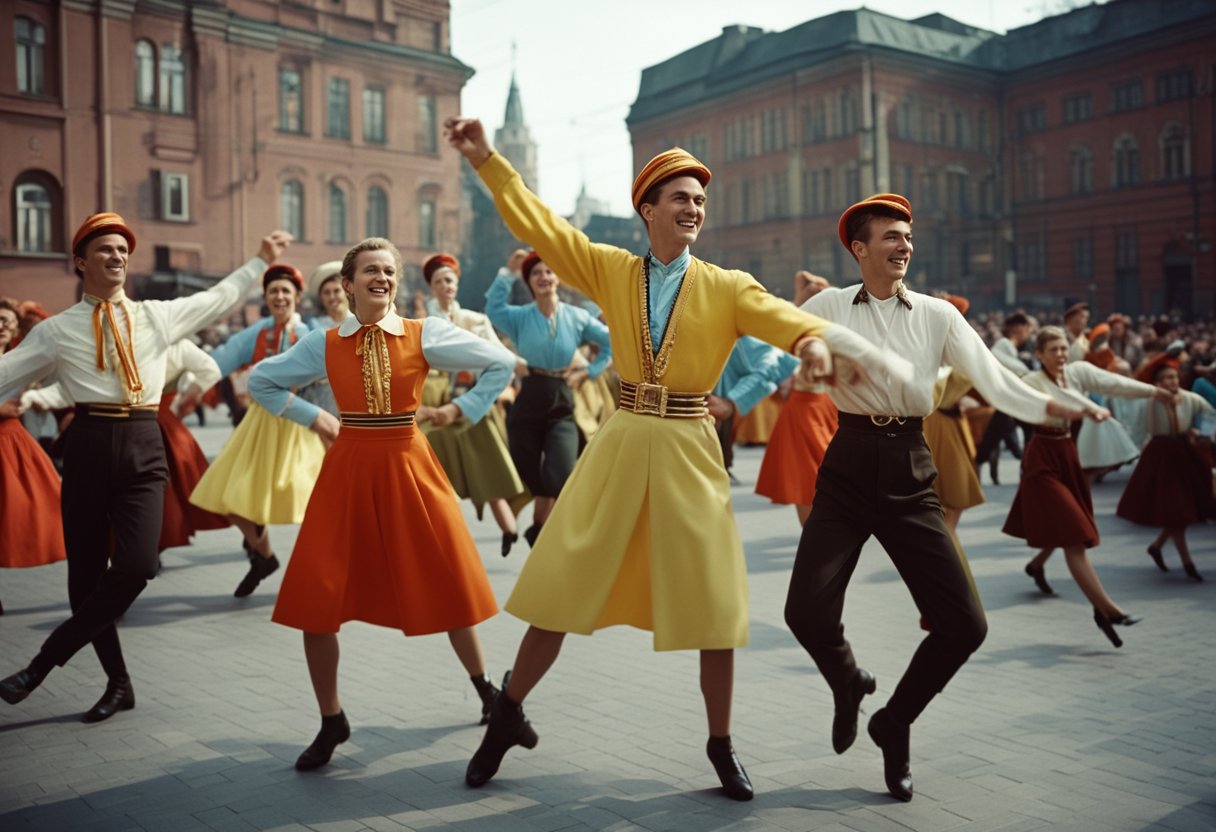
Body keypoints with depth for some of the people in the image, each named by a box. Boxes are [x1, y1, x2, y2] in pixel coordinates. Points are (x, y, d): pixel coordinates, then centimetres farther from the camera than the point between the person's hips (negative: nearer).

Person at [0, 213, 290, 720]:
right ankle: (118, 683, 22)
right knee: (86, 574, 4)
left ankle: (44, 662, -1)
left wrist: (261, 261, 28)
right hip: (89, 445, -1)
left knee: (136, 565, -16)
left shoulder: (159, 316, 12)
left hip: (143, 447, 1)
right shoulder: (56, 331, 4)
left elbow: (217, 299, 24)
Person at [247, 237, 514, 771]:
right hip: (347, 471, 1)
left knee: (446, 586, 7)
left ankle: (485, 689, 33)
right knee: (316, 599, -3)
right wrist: (312, 418, 6)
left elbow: (502, 363, 2)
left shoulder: (425, 335, -3)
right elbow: (261, 381, 15)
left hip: (408, 468, -1)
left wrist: (462, 409, 1)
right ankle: (331, 722, 16)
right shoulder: (324, 344, 1)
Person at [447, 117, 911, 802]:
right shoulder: (611, 270, 4)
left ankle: (721, 743, 24)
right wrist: (487, 161, -6)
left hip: (689, 453, 0)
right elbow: (542, 226, 1)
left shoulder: (728, 288, 0)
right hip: (621, 445, 1)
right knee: (560, 587, 6)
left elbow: (779, 316, -17)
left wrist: (815, 337, -40)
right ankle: (509, 715, 26)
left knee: (713, 604, 3)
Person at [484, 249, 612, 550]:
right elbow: (493, 308, -19)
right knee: (534, 481, 6)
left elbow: (612, 343, 11)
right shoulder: (519, 317, 2)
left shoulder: (577, 318, 3)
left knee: (561, 478, -15)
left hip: (561, 406, 0)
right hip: (528, 404, 0)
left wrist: (588, 372, 3)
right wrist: (508, 271, -19)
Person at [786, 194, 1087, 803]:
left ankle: (894, 723, 25)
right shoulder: (829, 308, 2)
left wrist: (1065, 407, -17)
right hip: (848, 469, -1)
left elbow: (995, 381, -4)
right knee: (807, 610, -15)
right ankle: (848, 683, 24)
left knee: (964, 626, -3)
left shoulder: (937, 315, 4)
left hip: (910, 474, 2)